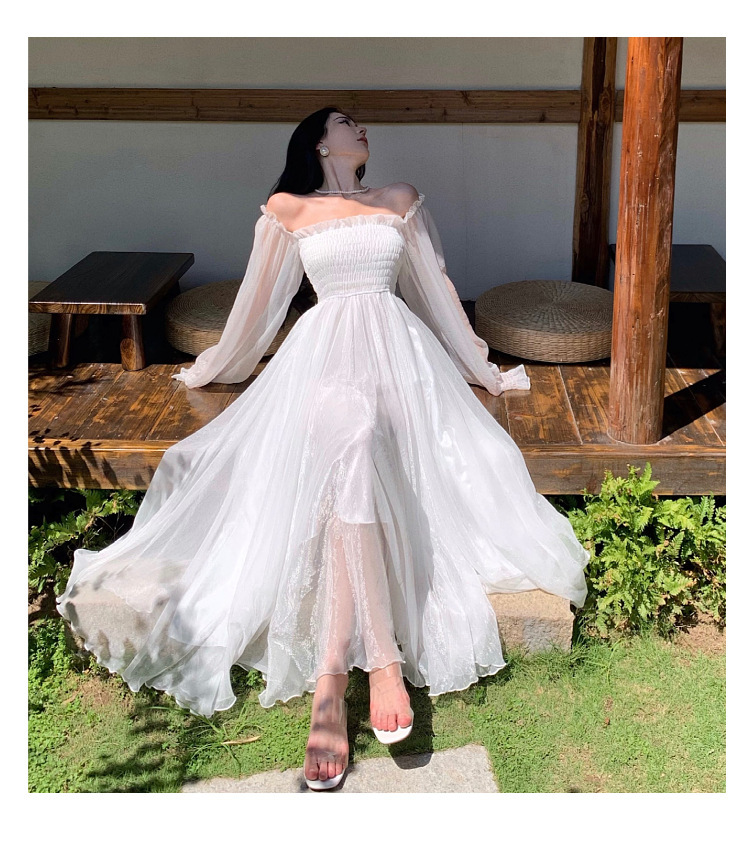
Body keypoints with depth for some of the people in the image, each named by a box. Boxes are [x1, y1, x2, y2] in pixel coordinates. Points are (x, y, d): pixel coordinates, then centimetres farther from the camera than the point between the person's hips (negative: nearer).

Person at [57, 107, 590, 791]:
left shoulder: (400, 200, 26)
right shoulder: (288, 209, 21)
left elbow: (437, 288, 27)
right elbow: (259, 299, 27)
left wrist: (481, 369, 28)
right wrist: (213, 367, 32)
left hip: (398, 347, 1)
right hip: (325, 348, 0)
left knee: (355, 443, -35)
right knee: (346, 443, -37)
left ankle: (331, 675, -44)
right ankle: (383, 656, -44)